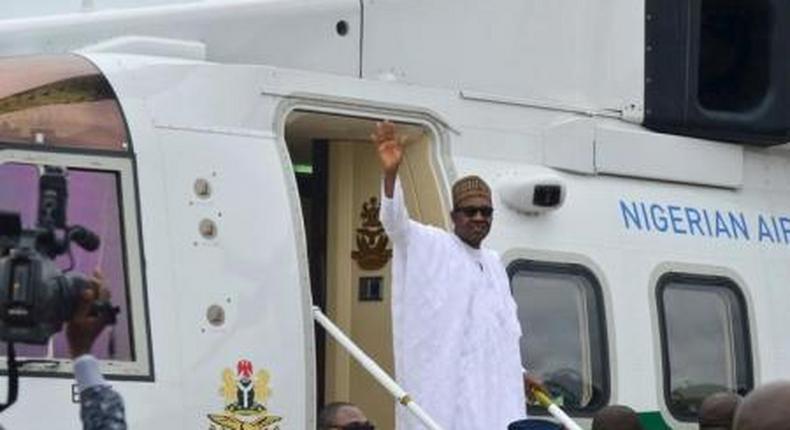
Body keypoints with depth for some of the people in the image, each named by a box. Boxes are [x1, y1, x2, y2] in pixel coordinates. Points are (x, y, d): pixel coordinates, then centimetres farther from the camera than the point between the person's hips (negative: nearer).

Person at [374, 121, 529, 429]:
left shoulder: (493, 263, 21)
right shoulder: (430, 247, 0)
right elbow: (395, 221, -19)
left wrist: (519, 373, 22)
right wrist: (390, 173, -37)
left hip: (494, 387, 7)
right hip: (444, 386, -7)